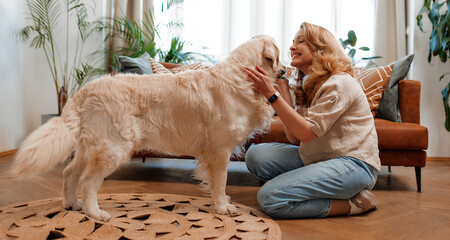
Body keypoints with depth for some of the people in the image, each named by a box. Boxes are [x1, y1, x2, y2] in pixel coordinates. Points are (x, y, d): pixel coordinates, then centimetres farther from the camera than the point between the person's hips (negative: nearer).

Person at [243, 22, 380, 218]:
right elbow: (294, 138, 2)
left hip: (353, 164, -9)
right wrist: (283, 87, 3)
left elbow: (307, 132, -21)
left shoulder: (339, 83, -13)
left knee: (271, 197, -21)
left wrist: (271, 94, -23)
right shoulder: (307, 86, 13)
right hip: (317, 159, 9)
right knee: (256, 154, -6)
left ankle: (352, 203, -6)